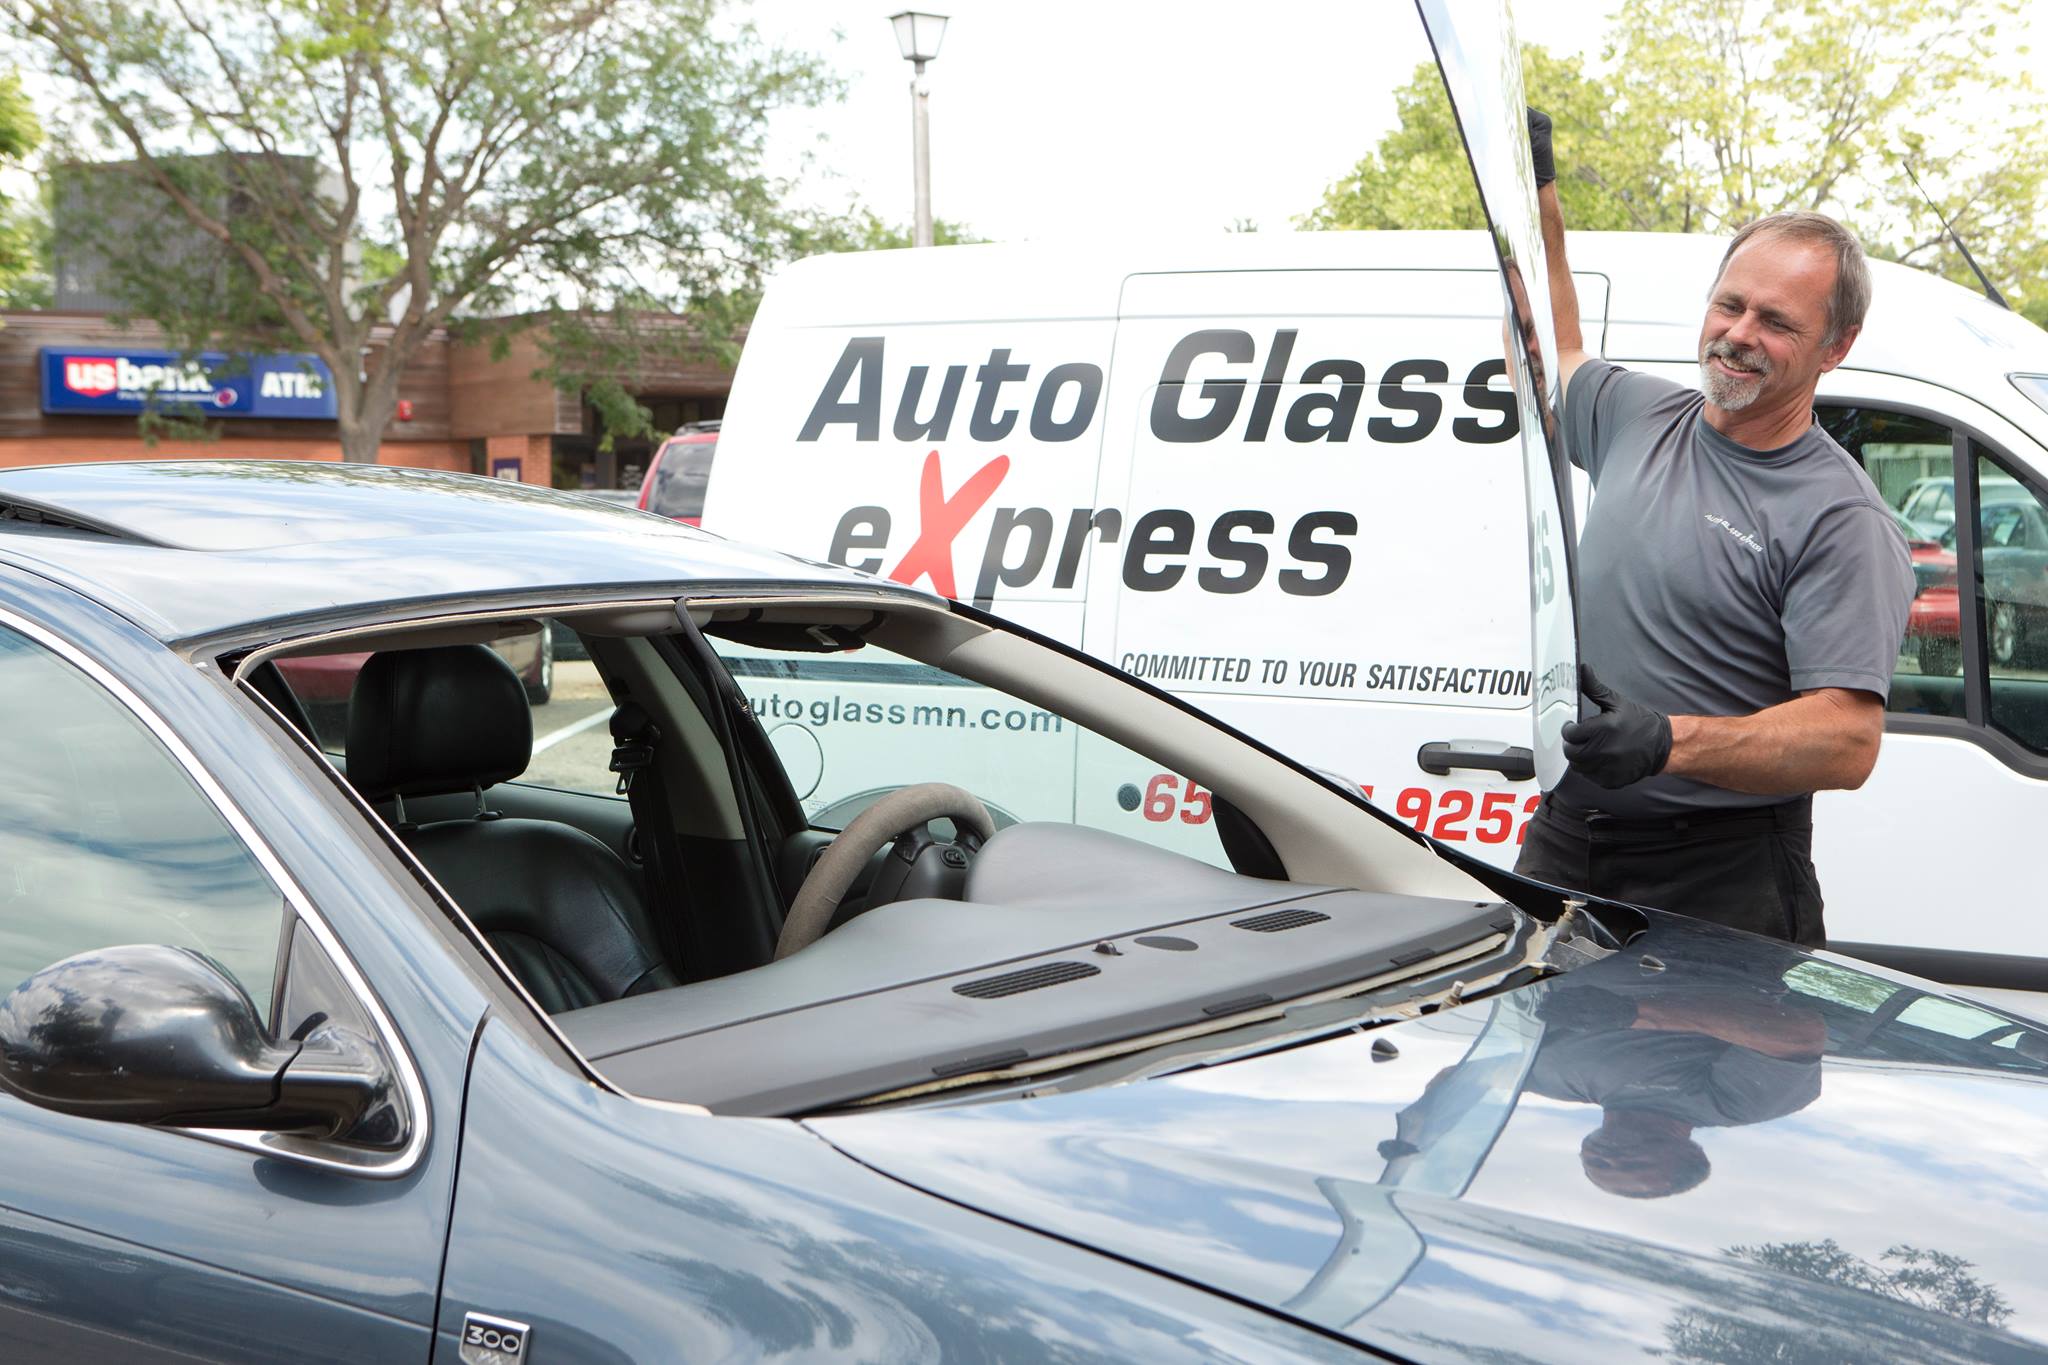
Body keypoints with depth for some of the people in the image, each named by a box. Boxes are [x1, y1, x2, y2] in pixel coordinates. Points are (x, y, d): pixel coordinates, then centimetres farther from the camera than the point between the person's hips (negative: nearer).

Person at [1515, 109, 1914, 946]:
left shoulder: (1842, 520, -12)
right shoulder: (1641, 419, 8)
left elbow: (1848, 740, -19)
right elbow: (1553, 352, 30)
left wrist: (1667, 742, -32)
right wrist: (1537, 194, 25)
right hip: (1561, 845, 6)